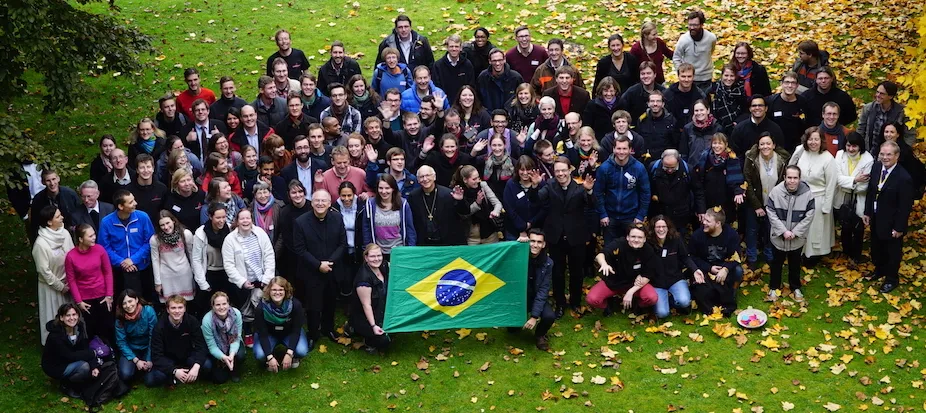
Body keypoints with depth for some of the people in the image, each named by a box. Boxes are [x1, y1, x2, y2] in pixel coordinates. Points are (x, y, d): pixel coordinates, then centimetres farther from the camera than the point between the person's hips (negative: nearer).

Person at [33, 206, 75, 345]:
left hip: (68, 281, 5)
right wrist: (60, 286, -11)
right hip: (51, 286, -5)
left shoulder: (65, 233, -11)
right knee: (54, 317, 13)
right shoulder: (41, 243, -26)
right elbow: (44, 271, -19)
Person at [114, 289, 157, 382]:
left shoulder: (148, 311, -19)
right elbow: (121, 342, -10)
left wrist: (150, 360, -18)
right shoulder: (120, 319, -14)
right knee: (125, 374, -25)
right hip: (131, 350, 1)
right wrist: (136, 360, -19)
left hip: (148, 349, -1)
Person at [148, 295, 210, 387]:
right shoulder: (160, 327, -21)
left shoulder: (192, 322, -16)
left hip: (187, 356, 1)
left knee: (207, 365, -28)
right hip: (168, 360, -1)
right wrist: (174, 371, -37)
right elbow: (157, 355, -23)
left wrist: (196, 366, -37)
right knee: (150, 380, -29)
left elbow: (200, 346, -18)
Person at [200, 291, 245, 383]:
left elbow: (236, 338, -18)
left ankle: (235, 372, 5)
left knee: (239, 356, -31)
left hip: (233, 344, 1)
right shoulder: (207, 320, -29)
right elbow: (212, 346, -22)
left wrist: (232, 354, -36)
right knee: (219, 379, -10)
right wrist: (223, 357, -39)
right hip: (217, 348, -1)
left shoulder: (236, 313, -26)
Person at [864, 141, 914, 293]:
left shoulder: (904, 178, -28)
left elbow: (905, 206, -21)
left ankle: (892, 278, 35)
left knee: (893, 251, 15)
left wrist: (899, 228, -16)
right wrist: (867, 213, 5)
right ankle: (879, 270, 50)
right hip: (876, 218, 6)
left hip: (891, 223, -6)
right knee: (877, 248, 26)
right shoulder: (876, 167, -8)